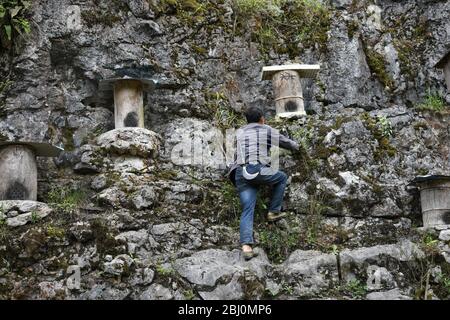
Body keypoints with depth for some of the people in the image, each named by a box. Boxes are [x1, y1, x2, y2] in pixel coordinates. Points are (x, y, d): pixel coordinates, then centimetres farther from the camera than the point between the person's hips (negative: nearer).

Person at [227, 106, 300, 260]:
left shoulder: (239, 132, 22)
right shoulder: (268, 131, 13)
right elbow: (287, 143, 27)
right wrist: (296, 146, 49)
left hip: (240, 173, 4)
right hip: (259, 170, -4)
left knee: (247, 210, 1)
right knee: (282, 177, 25)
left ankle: (246, 246, -15)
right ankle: (273, 212, 22)